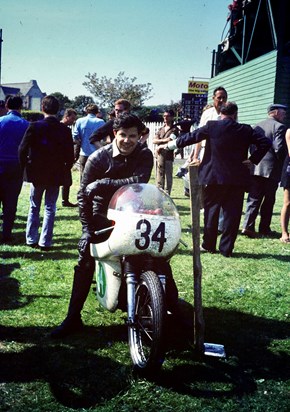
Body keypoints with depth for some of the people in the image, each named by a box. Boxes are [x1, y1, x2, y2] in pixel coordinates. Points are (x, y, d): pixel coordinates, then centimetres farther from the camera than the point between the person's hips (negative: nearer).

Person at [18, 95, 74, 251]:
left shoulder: (34, 126, -10)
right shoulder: (65, 130, -6)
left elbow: (22, 149, -11)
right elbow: (70, 156, -4)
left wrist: (25, 168, 3)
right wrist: (64, 170, 11)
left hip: (37, 174, 0)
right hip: (56, 175, 0)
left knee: (34, 207, 15)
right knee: (50, 208, 9)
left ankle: (31, 239, 16)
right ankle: (45, 242, 8)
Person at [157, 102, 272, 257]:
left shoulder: (211, 126, -5)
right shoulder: (245, 130, 1)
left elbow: (190, 137, 0)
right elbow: (265, 142, -1)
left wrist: (167, 145, 10)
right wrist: (253, 159, 1)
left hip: (215, 177, -1)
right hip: (238, 178, 1)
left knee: (211, 211, 12)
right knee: (232, 213, 6)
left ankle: (208, 245, 19)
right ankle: (226, 248, 10)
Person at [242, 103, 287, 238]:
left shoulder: (258, 126, 11)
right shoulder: (279, 127, -9)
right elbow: (279, 148, -16)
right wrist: (281, 162, 0)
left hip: (256, 168, 5)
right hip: (272, 169, -5)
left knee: (253, 199, 5)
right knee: (268, 200, 7)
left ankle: (248, 226, -5)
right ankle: (264, 228, 12)